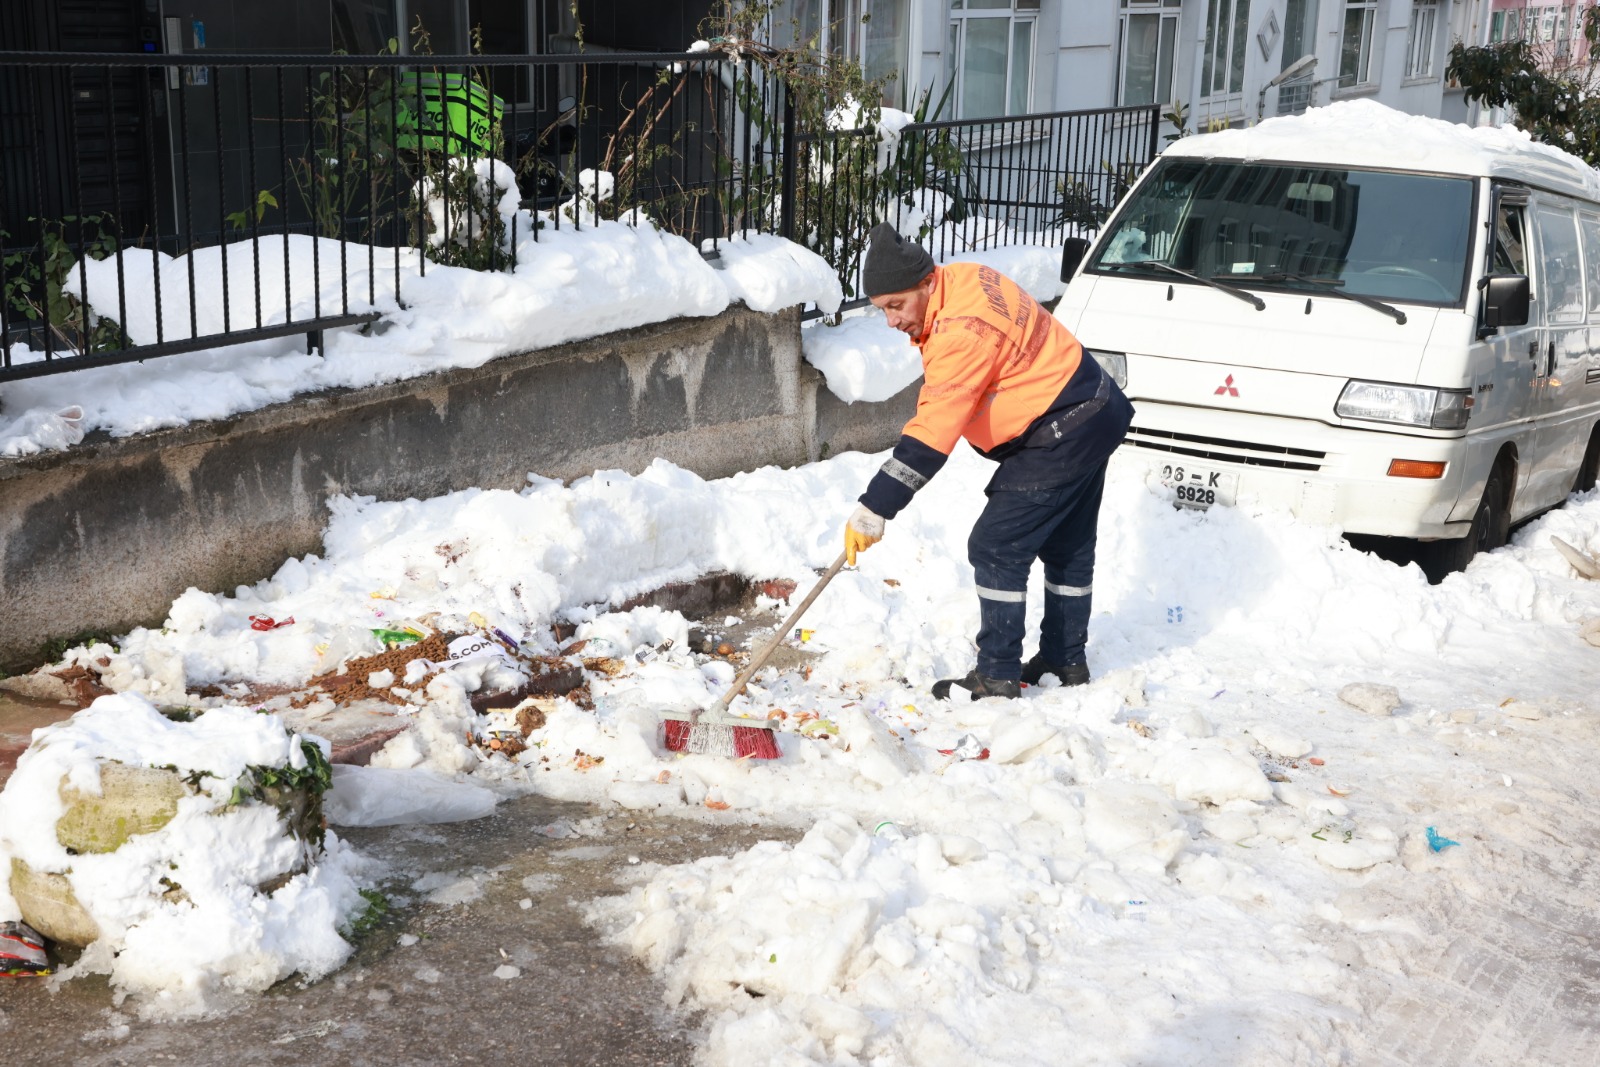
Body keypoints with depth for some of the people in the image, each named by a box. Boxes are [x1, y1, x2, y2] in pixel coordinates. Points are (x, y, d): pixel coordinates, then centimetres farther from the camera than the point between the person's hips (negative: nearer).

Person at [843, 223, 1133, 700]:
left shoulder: (964, 331, -30)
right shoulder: (958, 279, 1)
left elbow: (931, 438, -32)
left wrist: (875, 509, -31)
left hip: (1061, 434, -11)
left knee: (997, 549, -8)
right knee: (1068, 547, 20)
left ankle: (998, 674, -1)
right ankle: (1065, 660, 33)